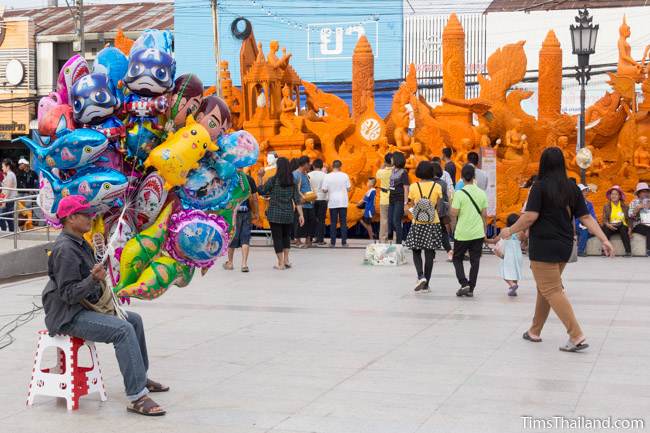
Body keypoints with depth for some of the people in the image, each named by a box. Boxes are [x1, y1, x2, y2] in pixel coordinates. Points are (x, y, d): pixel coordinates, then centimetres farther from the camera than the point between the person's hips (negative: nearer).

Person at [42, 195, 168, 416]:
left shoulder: (80, 244, 12)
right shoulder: (65, 249, -20)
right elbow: (68, 294, -25)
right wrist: (94, 279, -35)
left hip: (85, 308, 11)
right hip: (68, 317, -11)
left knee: (134, 319, 16)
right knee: (123, 330, -26)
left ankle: (140, 378, 28)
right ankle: (137, 397, -28)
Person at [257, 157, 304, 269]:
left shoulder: (273, 180, -9)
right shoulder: (292, 182, 2)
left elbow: (261, 191, 0)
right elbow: (297, 199, 0)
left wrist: (260, 177, 5)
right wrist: (300, 215, 1)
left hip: (275, 214, -4)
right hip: (288, 214, 4)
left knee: (277, 237, 3)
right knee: (286, 236, 21)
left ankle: (281, 263, 4)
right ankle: (286, 260, 19)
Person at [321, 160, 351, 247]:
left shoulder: (327, 176, -6)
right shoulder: (345, 176, -3)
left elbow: (324, 190, -6)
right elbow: (348, 188, 1)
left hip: (332, 202, 0)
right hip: (343, 202, 0)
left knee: (333, 223, 6)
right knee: (343, 222, 6)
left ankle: (332, 242, 4)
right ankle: (344, 242, 4)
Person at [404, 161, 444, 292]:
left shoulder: (413, 187, -6)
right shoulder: (437, 187, -6)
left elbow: (411, 204, 3)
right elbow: (438, 205, -2)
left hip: (417, 224, 0)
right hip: (433, 224, 1)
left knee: (416, 252, 12)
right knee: (429, 254, 7)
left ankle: (421, 276, -10)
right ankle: (426, 284, 10)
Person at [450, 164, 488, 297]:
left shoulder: (459, 194, -11)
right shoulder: (481, 193, 1)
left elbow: (454, 214, -10)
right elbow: (484, 214, 6)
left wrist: (453, 230, 5)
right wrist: (484, 232, 16)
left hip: (462, 233, -3)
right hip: (478, 233, 3)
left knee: (457, 259, 12)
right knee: (475, 261, 10)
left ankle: (464, 284, -3)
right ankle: (471, 289, 11)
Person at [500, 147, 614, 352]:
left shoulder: (540, 186, -11)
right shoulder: (572, 188, 6)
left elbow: (530, 217, -17)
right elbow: (586, 218, 2)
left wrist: (510, 231, -3)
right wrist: (604, 240, 4)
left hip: (544, 247, -7)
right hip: (565, 247, 7)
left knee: (552, 291, -4)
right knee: (546, 287, 20)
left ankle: (577, 337, -12)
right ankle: (535, 331, 31)